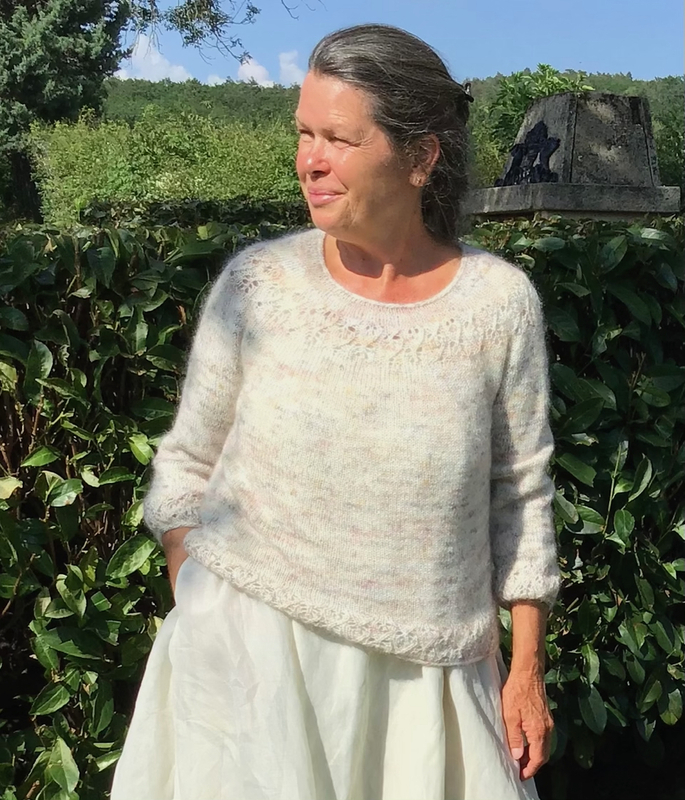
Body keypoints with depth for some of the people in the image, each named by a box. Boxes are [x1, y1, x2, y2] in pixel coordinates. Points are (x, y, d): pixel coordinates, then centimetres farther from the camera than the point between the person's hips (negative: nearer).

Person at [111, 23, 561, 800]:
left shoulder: (500, 302, -8)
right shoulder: (255, 285, -9)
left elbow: (519, 493, 1)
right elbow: (188, 467, 1)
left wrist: (527, 669, 4)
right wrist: (192, 627, -2)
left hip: (421, 669, 1)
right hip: (248, 647, 0)